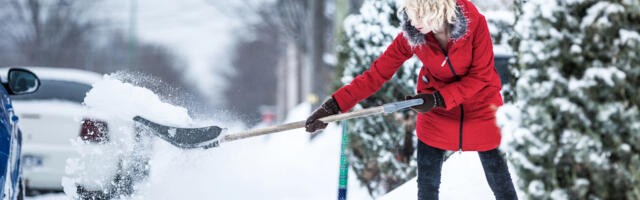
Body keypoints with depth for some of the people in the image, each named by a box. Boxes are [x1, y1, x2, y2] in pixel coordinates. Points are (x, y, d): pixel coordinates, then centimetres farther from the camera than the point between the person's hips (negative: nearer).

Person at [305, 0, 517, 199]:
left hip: (480, 110, -2)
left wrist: (439, 98, -26)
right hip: (436, 116, 2)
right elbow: (378, 73, -15)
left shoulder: (474, 23, -24)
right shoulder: (411, 36, -17)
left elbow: (481, 76, -16)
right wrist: (335, 105, -24)